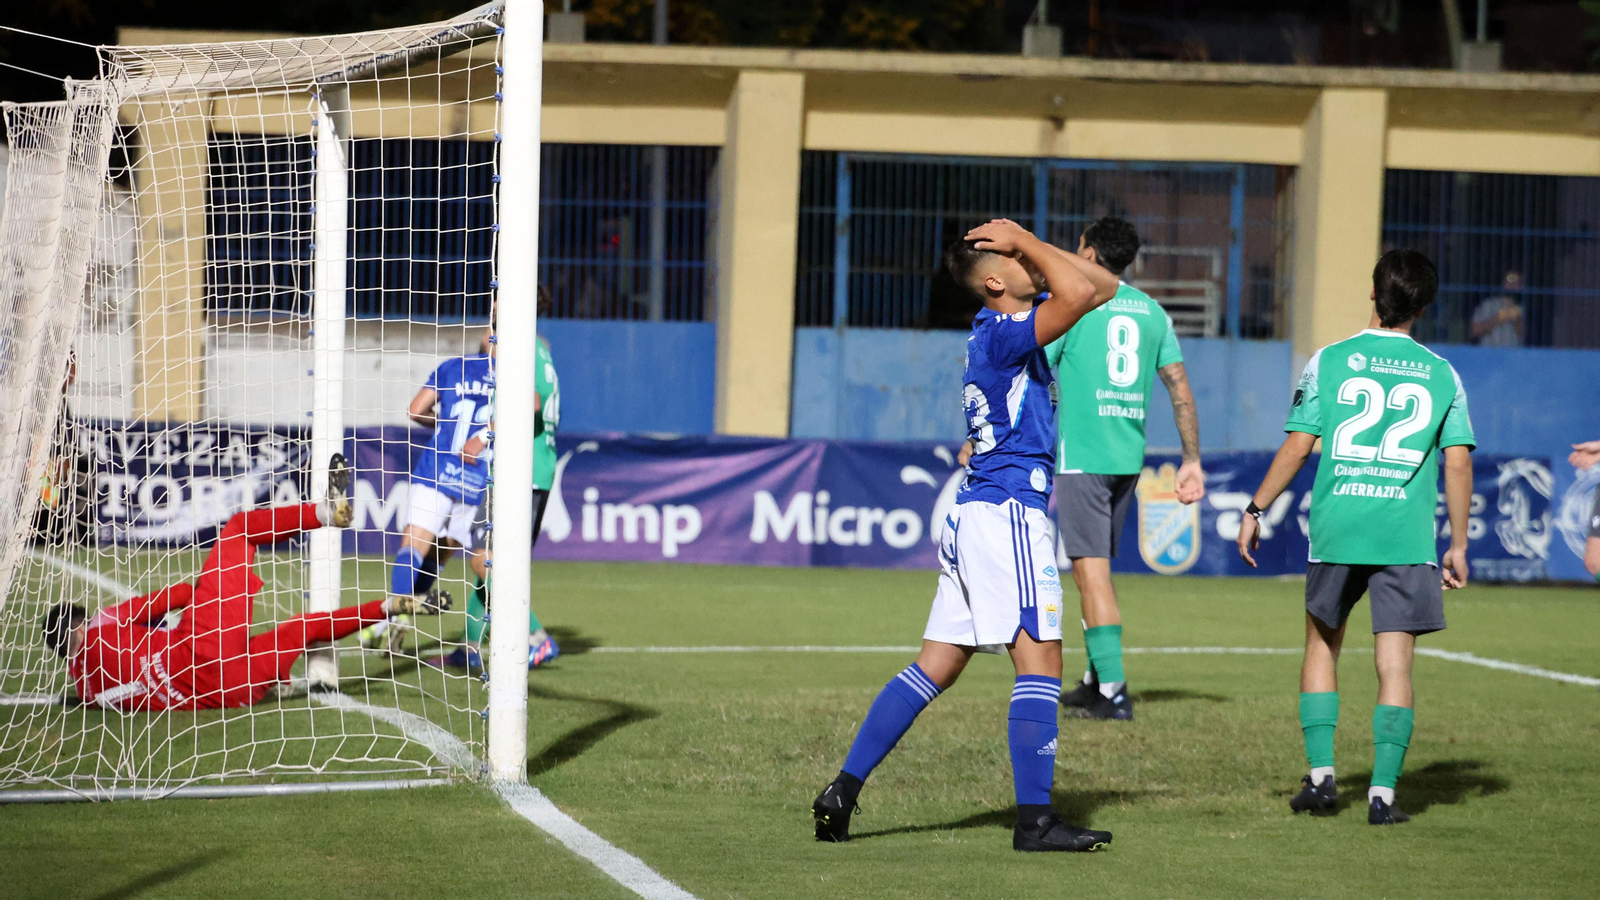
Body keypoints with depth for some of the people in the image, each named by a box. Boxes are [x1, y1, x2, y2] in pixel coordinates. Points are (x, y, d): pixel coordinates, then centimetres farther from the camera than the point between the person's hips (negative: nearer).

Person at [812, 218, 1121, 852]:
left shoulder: (998, 329, 16)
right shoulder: (1002, 334, -12)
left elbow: (1102, 288, 20)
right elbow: (1079, 292, -27)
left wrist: (1025, 243, 9)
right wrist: (1025, 240, -12)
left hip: (972, 516, 10)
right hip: (1009, 511, -10)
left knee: (936, 666, 9)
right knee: (1040, 661, -8)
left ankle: (844, 792, 6)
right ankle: (1034, 819, -10)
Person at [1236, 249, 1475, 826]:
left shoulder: (1330, 361, 1)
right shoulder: (1441, 374, 5)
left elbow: (1297, 447, -1)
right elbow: (1459, 461, 2)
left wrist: (1255, 511, 8)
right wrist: (1459, 546, 9)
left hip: (1336, 529, 0)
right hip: (1408, 537, 0)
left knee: (1322, 646, 18)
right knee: (1395, 664, 2)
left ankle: (1320, 774, 11)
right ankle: (1383, 792, -4)